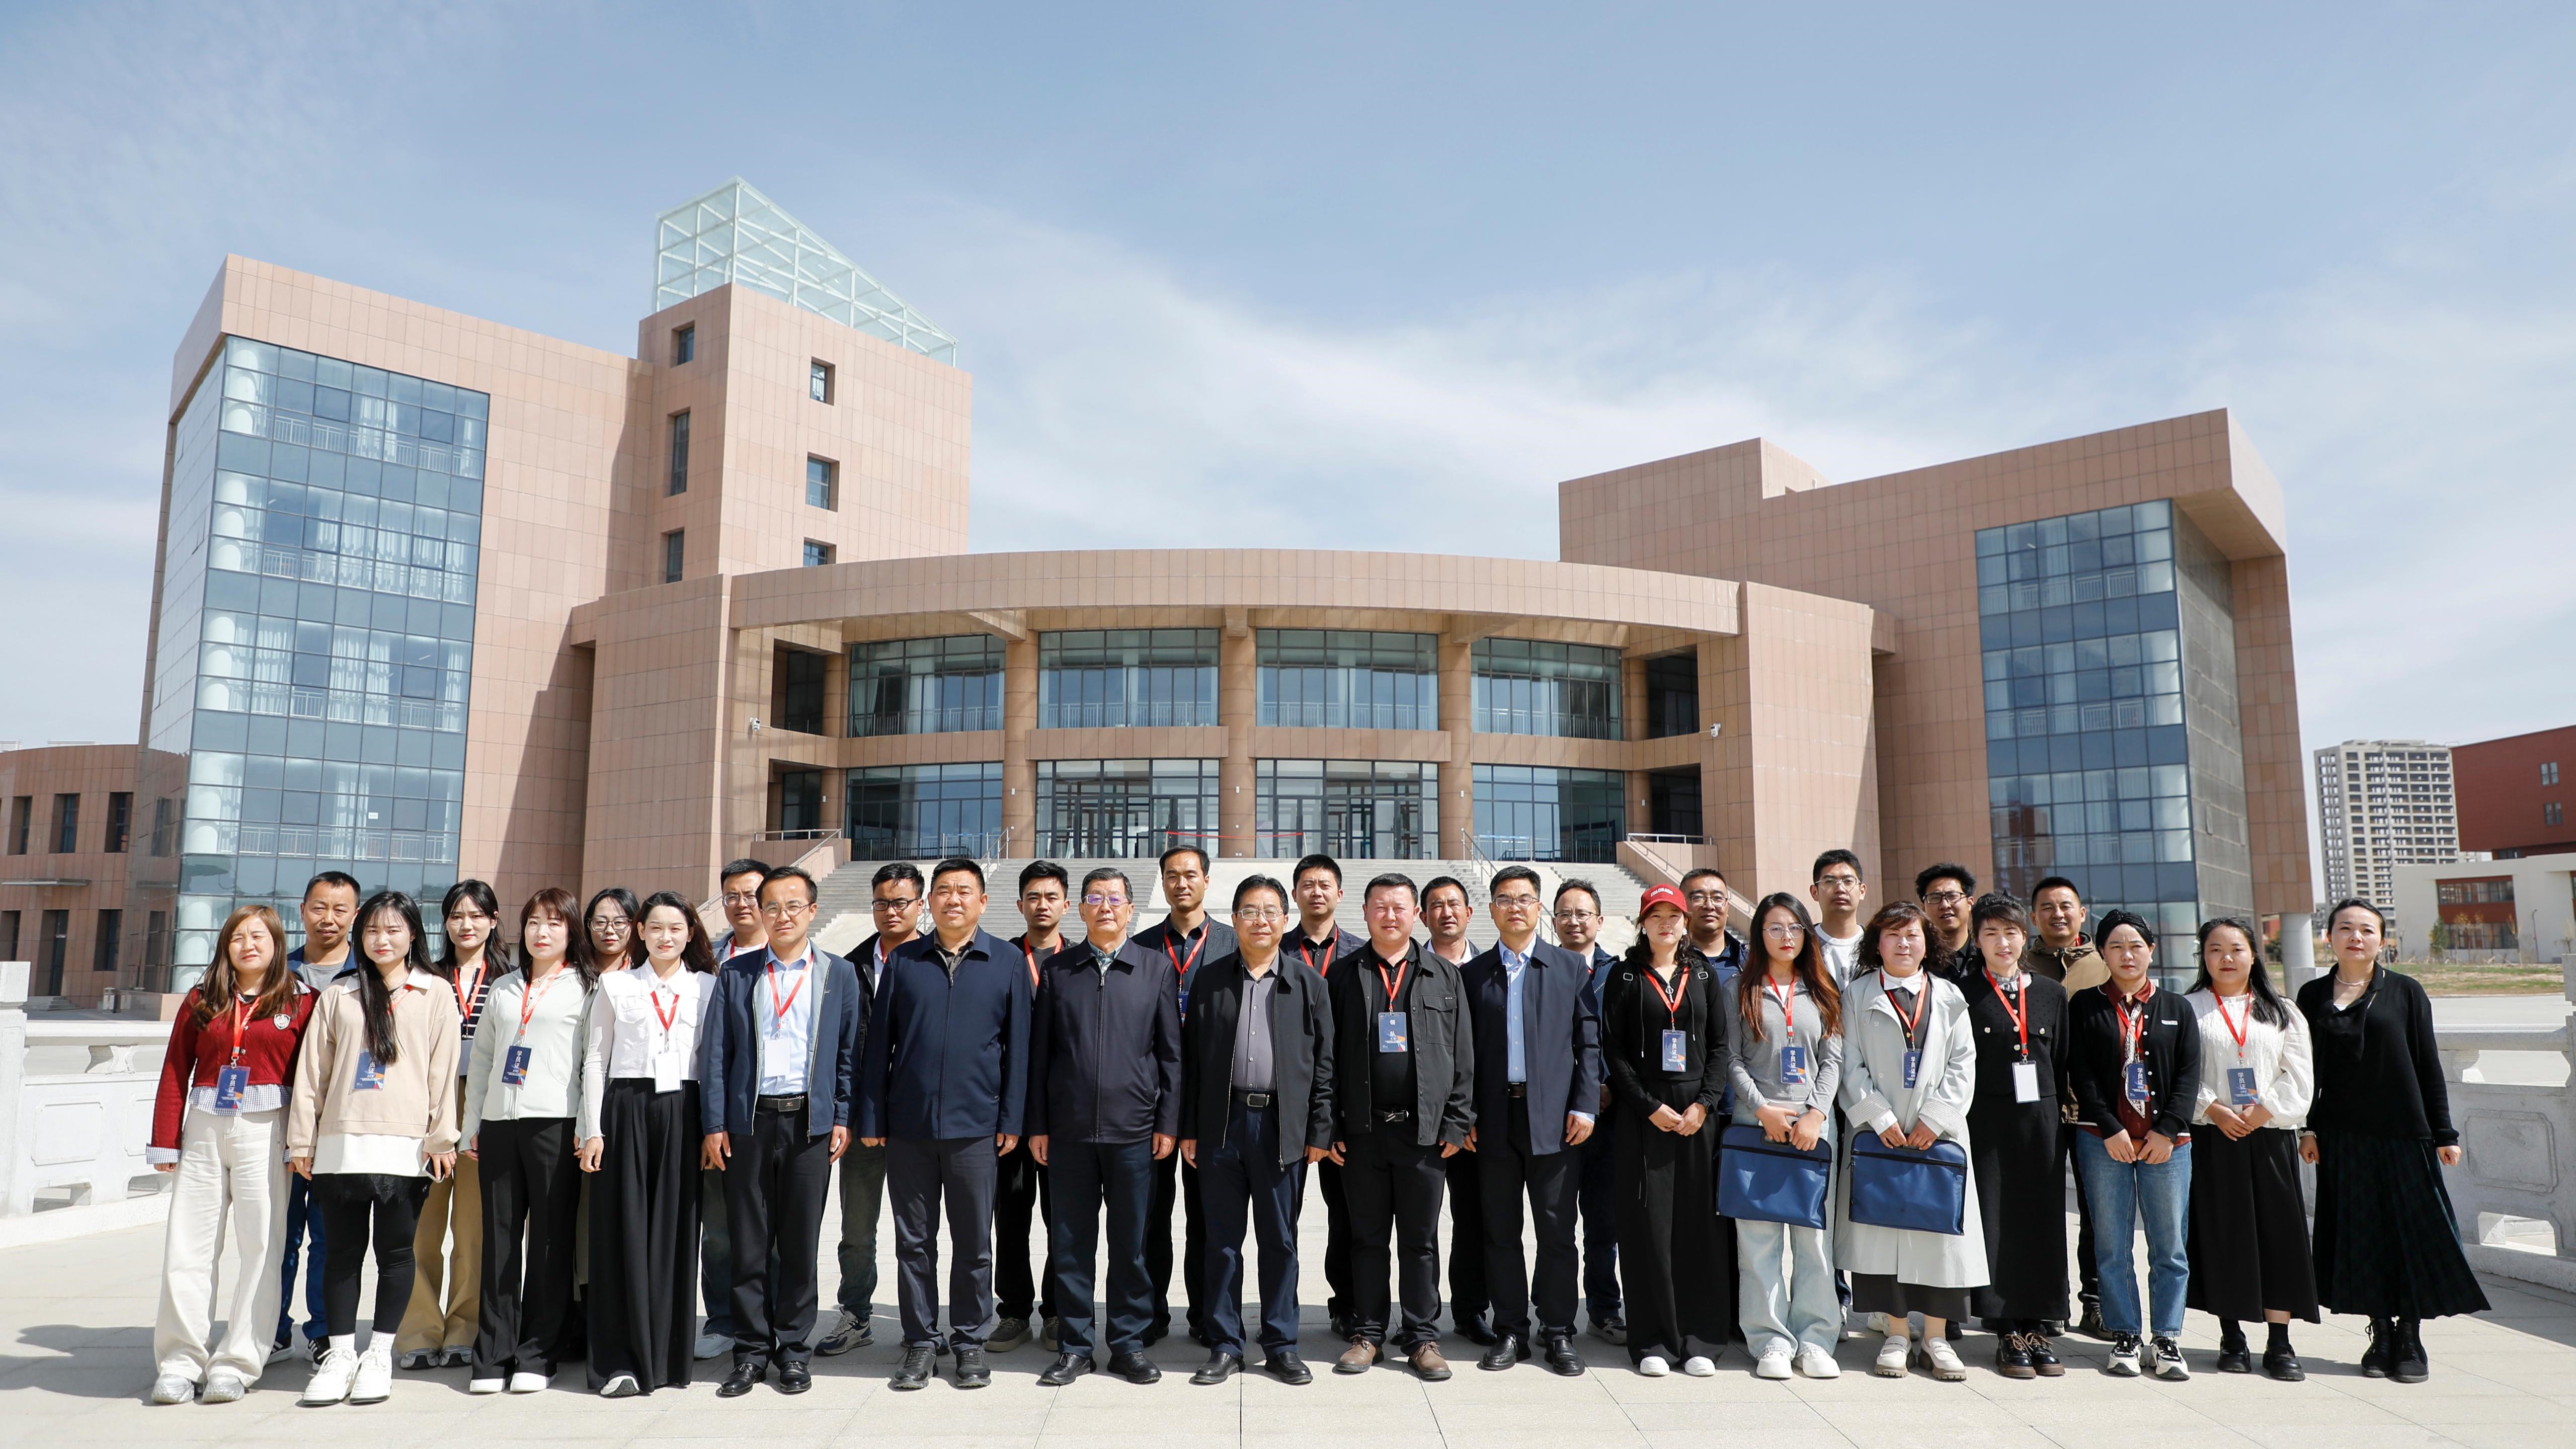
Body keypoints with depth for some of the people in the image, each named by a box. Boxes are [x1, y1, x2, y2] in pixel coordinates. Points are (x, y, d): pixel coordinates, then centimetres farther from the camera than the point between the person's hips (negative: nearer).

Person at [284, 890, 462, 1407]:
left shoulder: (436, 994, 6)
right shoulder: (338, 996, 12)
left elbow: (442, 1070, 2)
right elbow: (312, 1072, 13)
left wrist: (441, 1139, -2)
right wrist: (301, 1140, 8)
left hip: (404, 1146, -2)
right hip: (340, 1144, 2)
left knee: (396, 1252, 3)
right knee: (342, 1251, 7)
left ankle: (379, 1355, 13)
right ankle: (340, 1353, 17)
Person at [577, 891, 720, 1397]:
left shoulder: (708, 988, 9)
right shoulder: (616, 986, 9)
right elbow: (595, 1058, 8)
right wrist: (593, 1129, 0)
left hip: (683, 1112, 0)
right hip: (627, 1108, 0)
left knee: (675, 1230, 1)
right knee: (625, 1230, -2)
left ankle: (668, 1356, 10)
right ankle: (621, 1361, 4)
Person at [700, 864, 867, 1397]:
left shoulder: (840, 974, 7)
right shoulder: (735, 974, 8)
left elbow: (851, 1052, 6)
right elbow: (714, 1053, 5)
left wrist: (842, 1119, -1)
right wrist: (714, 1125, -1)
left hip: (810, 1121, -1)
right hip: (748, 1120, 1)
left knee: (800, 1240, 5)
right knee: (748, 1241, 5)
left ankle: (794, 1349, 17)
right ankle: (751, 1352, 16)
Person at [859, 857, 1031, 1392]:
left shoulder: (1007, 963, 3)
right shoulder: (903, 962, 6)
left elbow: (1017, 1046, 3)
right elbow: (879, 1043, 7)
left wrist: (1011, 1120, -1)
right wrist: (871, 1118, 3)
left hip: (974, 1127, -1)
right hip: (908, 1126, 1)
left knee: (974, 1242, 7)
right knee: (914, 1241, 9)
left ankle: (970, 1341, 21)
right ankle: (920, 1342, 21)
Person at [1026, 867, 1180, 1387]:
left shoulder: (1156, 968, 5)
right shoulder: (1056, 970, 7)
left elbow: (1170, 1052, 5)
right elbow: (1039, 1052, 7)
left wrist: (1168, 1123, 0)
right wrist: (1036, 1124, 3)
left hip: (1134, 1129, -1)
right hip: (1069, 1130, 1)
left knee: (1132, 1242, 6)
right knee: (1071, 1243, 7)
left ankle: (1129, 1343, 19)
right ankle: (1075, 1347, 19)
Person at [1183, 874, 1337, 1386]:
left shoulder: (1308, 982, 5)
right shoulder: (1210, 979, 6)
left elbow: (1323, 1062, 4)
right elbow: (1192, 1056, 6)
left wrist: (1320, 1131, -1)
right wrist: (1188, 1128, 2)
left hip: (1283, 1126, -1)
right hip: (1222, 1124, 1)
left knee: (1280, 1239, 7)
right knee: (1223, 1239, 7)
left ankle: (1281, 1346, 19)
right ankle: (1225, 1346, 18)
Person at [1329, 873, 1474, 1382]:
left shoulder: (1443, 975, 7)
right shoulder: (1344, 976, 5)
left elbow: (1462, 1054, 5)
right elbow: (1328, 1055, 3)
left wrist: (1457, 1122, -1)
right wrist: (1330, 1126, -2)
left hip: (1426, 1129, 0)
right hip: (1362, 1129, 0)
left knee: (1421, 1240, 7)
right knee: (1368, 1237, 9)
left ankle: (1422, 1337, 18)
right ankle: (1368, 1333, 21)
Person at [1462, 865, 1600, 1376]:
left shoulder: (1571, 967, 7)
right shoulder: (1472, 974, 8)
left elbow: (1589, 1042, 4)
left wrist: (1585, 1105, -4)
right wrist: (1465, 1115, 0)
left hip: (1553, 1118, -1)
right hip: (1493, 1120, 1)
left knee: (1557, 1231, 2)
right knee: (1500, 1232, 7)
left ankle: (1557, 1333, 14)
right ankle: (1511, 1330, 18)